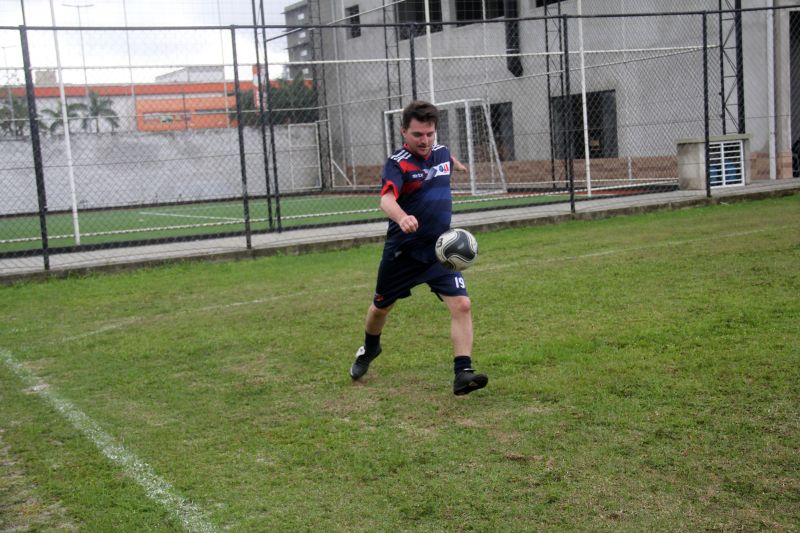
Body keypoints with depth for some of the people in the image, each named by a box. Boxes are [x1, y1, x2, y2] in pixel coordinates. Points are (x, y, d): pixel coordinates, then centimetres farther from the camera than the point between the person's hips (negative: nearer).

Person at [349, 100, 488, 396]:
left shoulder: (441, 151, 0)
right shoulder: (397, 163, -18)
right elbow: (386, 199, -38)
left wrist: (457, 164, 49)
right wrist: (401, 217, -59)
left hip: (440, 250, 3)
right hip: (402, 251, -3)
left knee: (462, 305, -17)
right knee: (381, 307, 17)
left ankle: (462, 374, -15)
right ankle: (370, 349, 48)